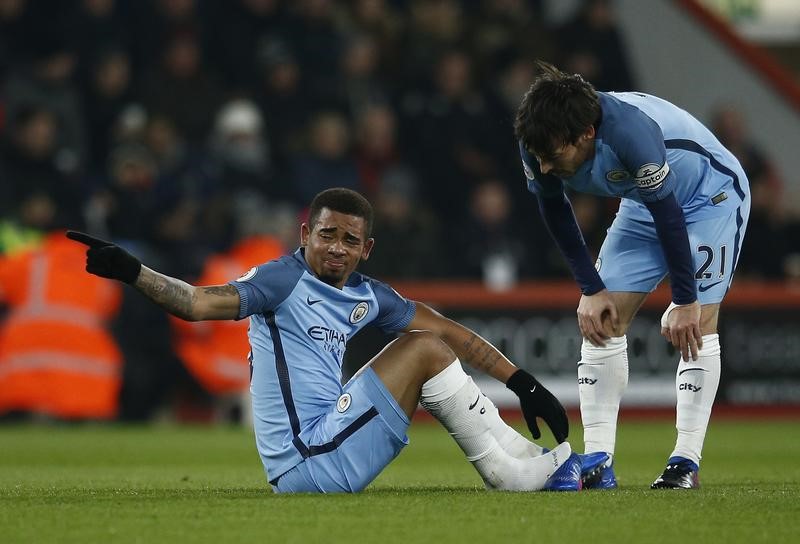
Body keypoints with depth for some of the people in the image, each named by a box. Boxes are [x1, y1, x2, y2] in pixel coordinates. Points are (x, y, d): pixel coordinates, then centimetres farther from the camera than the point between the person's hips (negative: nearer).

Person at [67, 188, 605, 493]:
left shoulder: (367, 296, 13)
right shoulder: (284, 279, -7)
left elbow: (451, 331, 18)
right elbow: (201, 302, -20)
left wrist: (522, 383, 15)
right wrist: (132, 272, -35)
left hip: (331, 456, 8)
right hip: (311, 462, -8)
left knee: (432, 344, 15)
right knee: (424, 349, -8)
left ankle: (532, 460, 12)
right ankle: (514, 473, 0)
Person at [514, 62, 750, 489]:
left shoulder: (631, 133, -42)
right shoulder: (538, 143, -23)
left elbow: (669, 215, -32)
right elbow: (554, 213, -6)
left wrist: (685, 301, -24)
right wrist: (591, 289, -6)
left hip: (711, 195, -6)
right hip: (643, 207, 6)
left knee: (696, 325, -16)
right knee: (601, 321, -5)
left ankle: (686, 462, -12)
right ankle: (598, 463, -4)